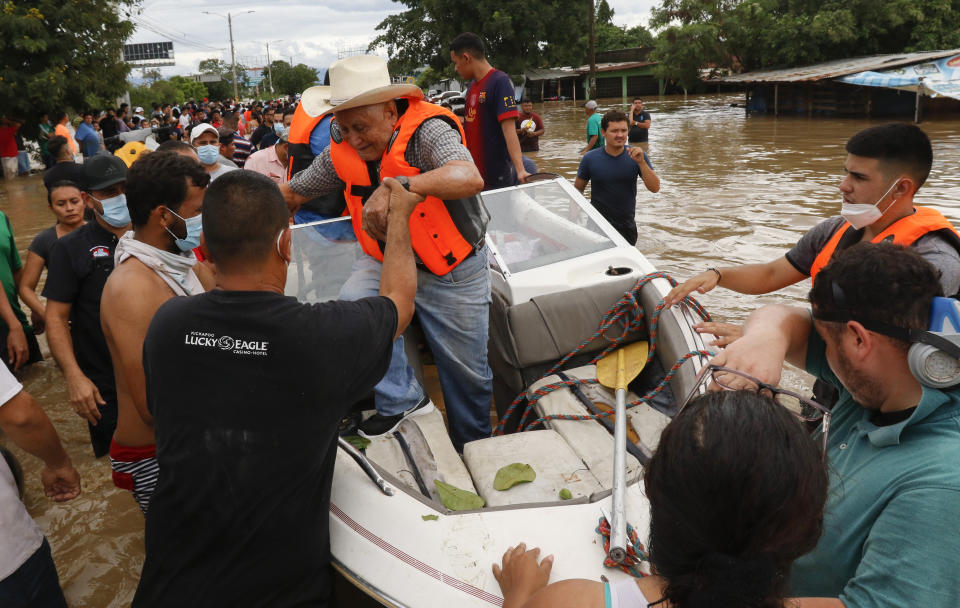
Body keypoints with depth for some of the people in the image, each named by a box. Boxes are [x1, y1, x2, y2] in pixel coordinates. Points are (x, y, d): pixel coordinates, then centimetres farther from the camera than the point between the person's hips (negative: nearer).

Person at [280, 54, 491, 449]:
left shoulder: (427, 131, -26)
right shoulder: (342, 151, -8)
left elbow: (470, 179, -47)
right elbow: (291, 193, 5)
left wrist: (397, 186, -59)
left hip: (453, 271, -4)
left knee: (467, 373, 8)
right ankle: (402, 399, -5)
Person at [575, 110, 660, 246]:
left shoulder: (637, 157, -7)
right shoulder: (590, 159, -9)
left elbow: (655, 188, -14)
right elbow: (577, 190, 2)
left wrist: (641, 162, -27)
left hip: (628, 228, 3)